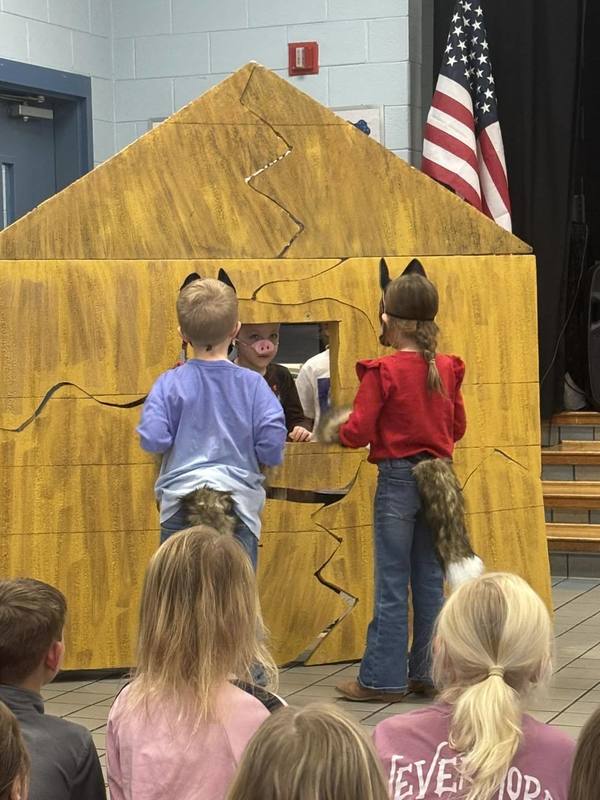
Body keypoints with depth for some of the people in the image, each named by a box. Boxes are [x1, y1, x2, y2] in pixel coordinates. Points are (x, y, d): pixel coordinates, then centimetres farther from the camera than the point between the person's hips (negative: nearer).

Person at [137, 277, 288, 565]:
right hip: (238, 504, 0)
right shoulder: (252, 384, -4)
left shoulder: (169, 384, -3)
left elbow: (152, 439, -11)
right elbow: (272, 448, -8)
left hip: (180, 507, 1)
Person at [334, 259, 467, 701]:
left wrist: (336, 429, 8)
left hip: (397, 479, -5)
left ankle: (382, 679, 5)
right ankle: (428, 672, 17)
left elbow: (358, 433, -12)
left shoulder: (382, 373, -13)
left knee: (392, 585, 0)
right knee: (430, 581, 12)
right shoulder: (447, 370, 3)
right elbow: (457, 428, 11)